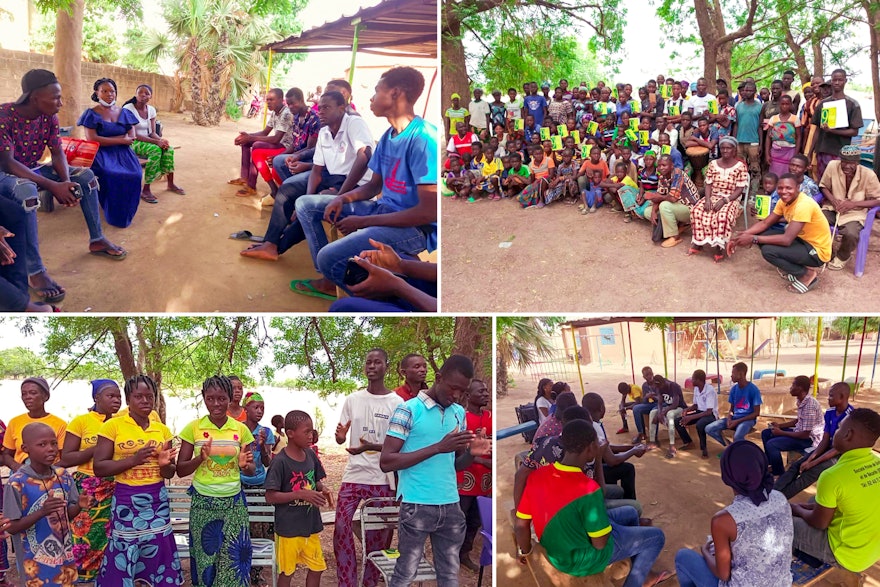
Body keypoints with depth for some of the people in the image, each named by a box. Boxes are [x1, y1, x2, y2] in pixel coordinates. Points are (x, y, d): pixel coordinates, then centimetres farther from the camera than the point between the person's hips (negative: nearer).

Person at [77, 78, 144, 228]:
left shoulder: (125, 113, 14)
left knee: (135, 174, -29)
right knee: (111, 175, -35)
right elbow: (92, 139, -11)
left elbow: (131, 138, 4)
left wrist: (105, 139, -7)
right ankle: (114, 215, -16)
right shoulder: (91, 114, 2)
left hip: (122, 153, 3)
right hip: (101, 154, -3)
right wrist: (121, 140, -10)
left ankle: (126, 213, -9)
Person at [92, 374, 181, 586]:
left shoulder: (162, 429, 8)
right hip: (126, 500, -3)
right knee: (122, 562, 0)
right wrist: (133, 460, -19)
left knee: (159, 558, 5)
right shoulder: (113, 425, -3)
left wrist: (165, 464, -11)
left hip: (157, 500, 3)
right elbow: (99, 467, -7)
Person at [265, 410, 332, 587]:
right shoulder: (280, 462, -18)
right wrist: (301, 494, -25)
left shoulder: (310, 455, 1)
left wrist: (323, 489, -7)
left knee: (317, 568, 15)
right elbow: (270, 497, -18)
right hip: (289, 528, -6)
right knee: (287, 572, 9)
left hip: (311, 525, 6)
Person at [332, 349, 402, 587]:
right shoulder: (353, 399, 6)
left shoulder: (397, 403, -4)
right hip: (353, 475, 3)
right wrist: (340, 436, -16)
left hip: (383, 479, -2)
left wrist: (371, 447, -23)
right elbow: (341, 438, 9)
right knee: (341, 528, -4)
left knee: (378, 534, 6)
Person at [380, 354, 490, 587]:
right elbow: (386, 462, -14)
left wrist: (472, 453, -8)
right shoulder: (409, 409, -8)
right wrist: (438, 447, -20)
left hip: (451, 506, 5)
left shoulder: (459, 413, 10)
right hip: (417, 506, -5)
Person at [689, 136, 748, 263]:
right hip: (713, 197, 4)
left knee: (722, 216, -36)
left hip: (731, 200, -4)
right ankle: (698, 243, -12)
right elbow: (708, 184, 5)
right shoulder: (713, 164, 7)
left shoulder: (740, 166, -6)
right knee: (697, 211, -26)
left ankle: (719, 248, -24)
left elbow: (739, 190, -9)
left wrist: (724, 200, -21)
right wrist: (707, 199, -14)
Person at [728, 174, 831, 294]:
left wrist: (753, 239, -30)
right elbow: (765, 223, 3)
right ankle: (792, 268, 9)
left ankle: (807, 274, -5)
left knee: (768, 251, -25)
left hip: (817, 251, -9)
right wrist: (742, 235, -13)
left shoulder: (804, 205, -29)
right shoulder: (784, 201, -2)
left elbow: (786, 239, -33)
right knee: (762, 234, -2)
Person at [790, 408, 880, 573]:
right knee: (814, 503, 24)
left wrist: (798, 510, 7)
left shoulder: (833, 476, -28)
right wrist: (808, 507, 13)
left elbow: (819, 523, -14)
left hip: (848, 554, -7)